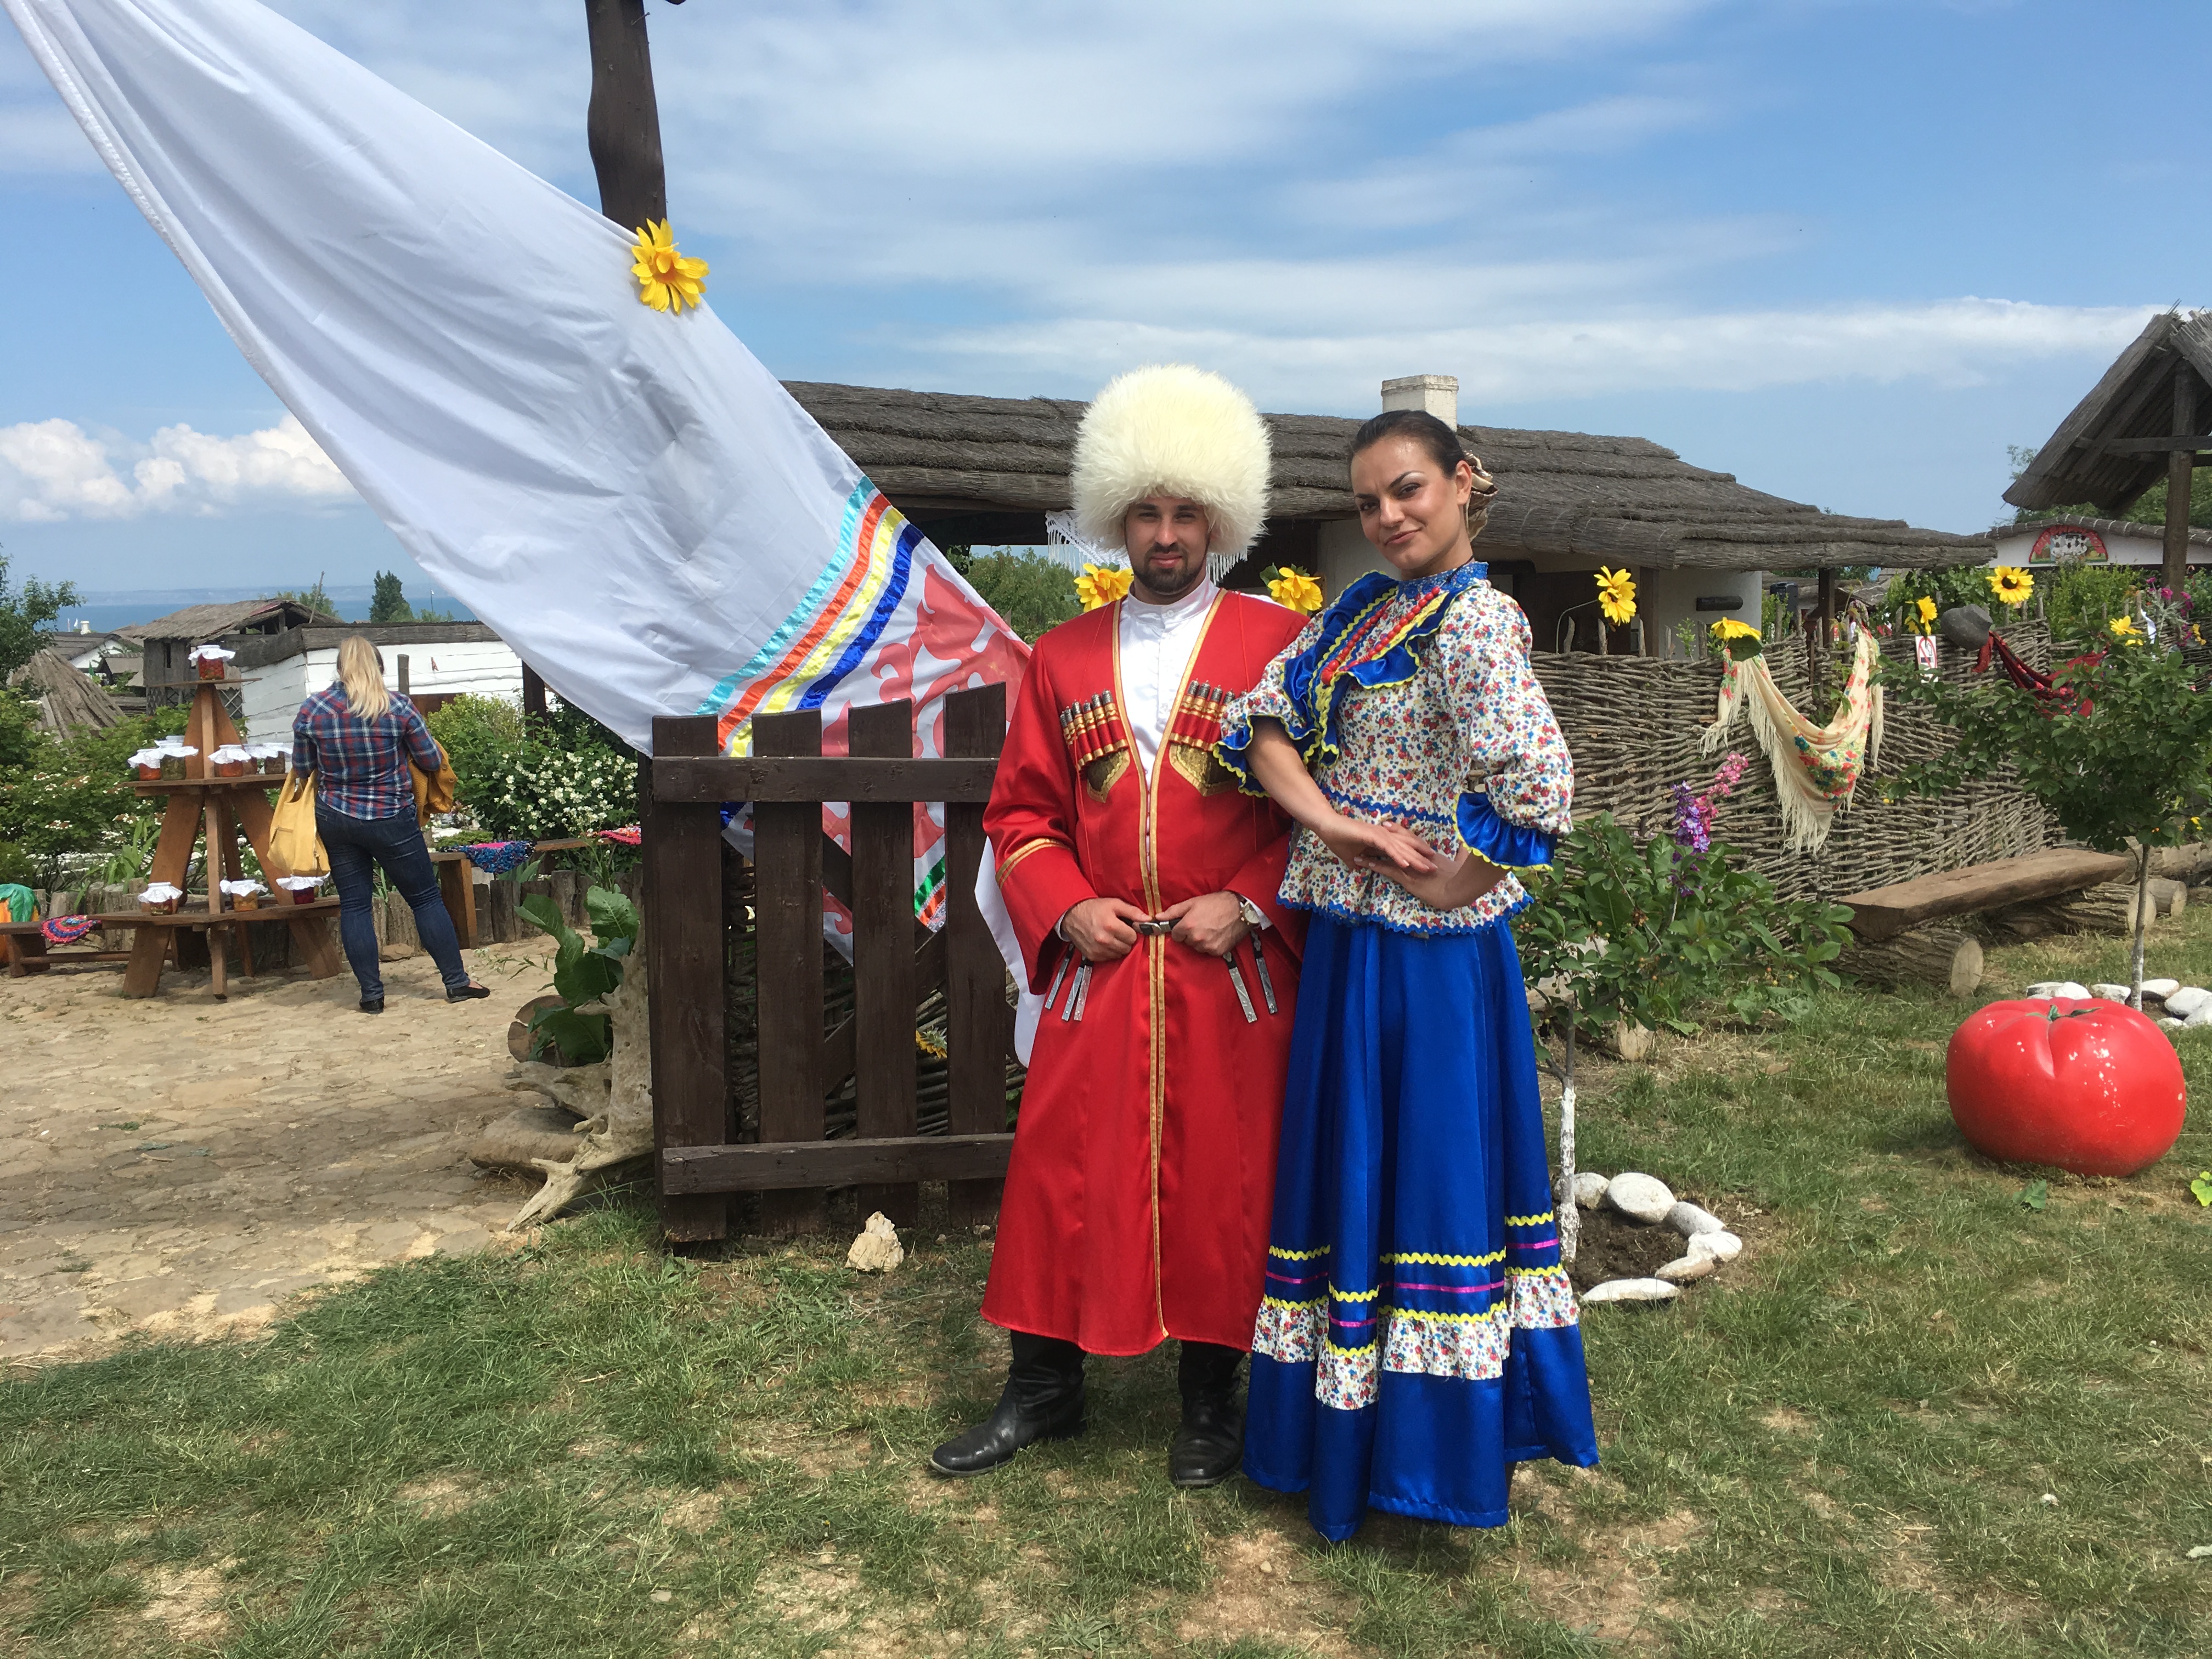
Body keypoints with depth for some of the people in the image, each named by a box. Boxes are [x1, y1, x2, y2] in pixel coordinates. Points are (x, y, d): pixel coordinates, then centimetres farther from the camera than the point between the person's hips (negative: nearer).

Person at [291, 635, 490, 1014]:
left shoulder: (311, 710, -5)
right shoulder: (398, 706, -11)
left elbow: (301, 768, 5)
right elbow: (433, 762, -4)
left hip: (335, 819, 2)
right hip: (391, 820, -2)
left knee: (353, 905, 9)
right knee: (426, 898, 7)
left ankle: (371, 994, 10)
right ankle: (457, 982, 10)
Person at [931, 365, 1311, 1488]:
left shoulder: (1278, 643, 1)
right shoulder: (1063, 659, 10)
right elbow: (1020, 813, 11)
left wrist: (1247, 905, -12)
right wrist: (1064, 909, -5)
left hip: (1233, 974, -2)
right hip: (1096, 968, 3)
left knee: (1222, 1182, 6)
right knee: (1064, 1175, 6)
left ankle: (1211, 1396, 25)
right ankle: (1043, 1387, 24)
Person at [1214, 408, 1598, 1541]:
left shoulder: (1474, 618, -15)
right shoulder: (1360, 607, 10)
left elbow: (1539, 787, -24)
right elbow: (1261, 720, 4)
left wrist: (1451, 882, -13)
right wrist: (1332, 820, -11)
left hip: (1427, 955, -8)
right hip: (1346, 943, 8)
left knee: (1429, 1165, 2)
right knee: (1351, 1164, 16)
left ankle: (1428, 1434, 19)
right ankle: (1345, 1427, 33)